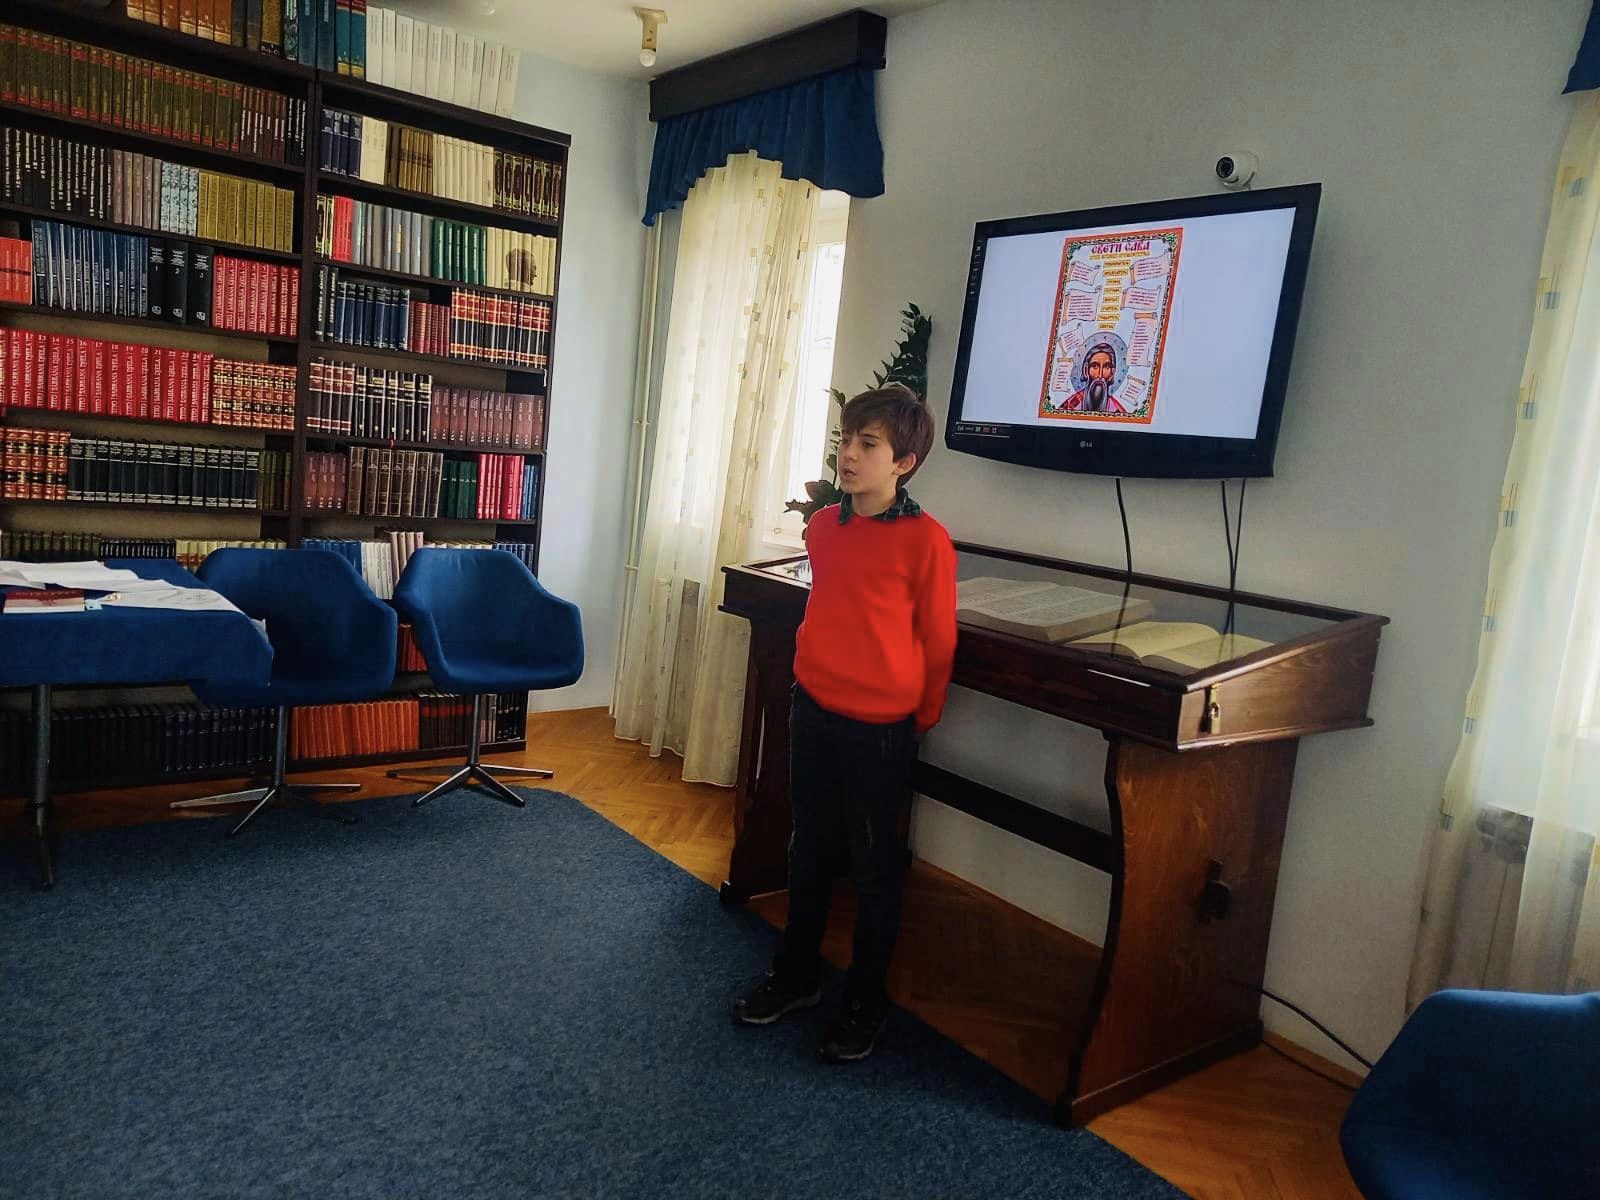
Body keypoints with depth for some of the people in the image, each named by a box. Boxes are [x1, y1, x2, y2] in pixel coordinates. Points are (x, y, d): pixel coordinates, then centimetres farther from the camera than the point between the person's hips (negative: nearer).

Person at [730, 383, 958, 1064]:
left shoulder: (925, 540, -16)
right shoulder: (823, 527, 2)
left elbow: (938, 642, -7)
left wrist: (919, 720, 3)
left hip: (880, 727, -5)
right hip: (813, 710, 6)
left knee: (874, 865, 10)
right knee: (808, 847, 18)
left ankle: (866, 1001, 27)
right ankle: (796, 975, 36)